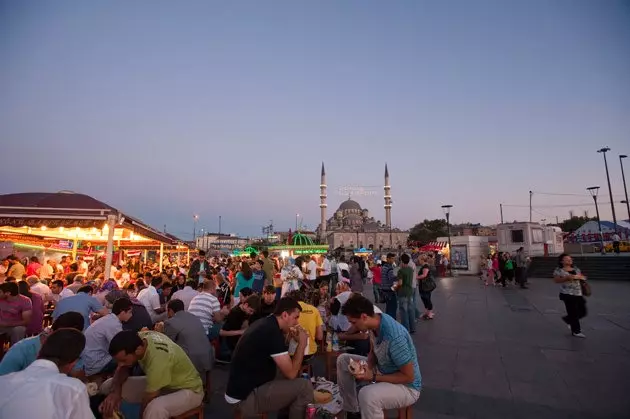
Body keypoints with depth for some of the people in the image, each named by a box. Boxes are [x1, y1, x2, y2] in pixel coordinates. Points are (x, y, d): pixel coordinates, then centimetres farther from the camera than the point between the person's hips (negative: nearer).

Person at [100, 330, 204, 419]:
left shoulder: (158, 360, -38)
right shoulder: (138, 338, -16)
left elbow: (147, 402, -27)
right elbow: (123, 369, -1)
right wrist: (115, 391, -18)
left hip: (188, 389, -8)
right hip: (160, 383, 8)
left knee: (155, 408, -40)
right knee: (108, 386, -1)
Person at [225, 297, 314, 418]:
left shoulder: (266, 324, 6)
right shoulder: (272, 332, -23)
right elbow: (291, 373, -19)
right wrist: (302, 344, -9)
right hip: (246, 397, -10)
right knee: (305, 386, -14)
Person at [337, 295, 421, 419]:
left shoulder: (394, 337, -35)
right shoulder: (376, 321, -10)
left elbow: (408, 376, -26)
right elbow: (374, 352, 9)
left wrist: (374, 377, -25)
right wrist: (366, 367, -12)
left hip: (407, 387, -8)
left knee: (367, 395, -38)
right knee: (343, 360, 7)